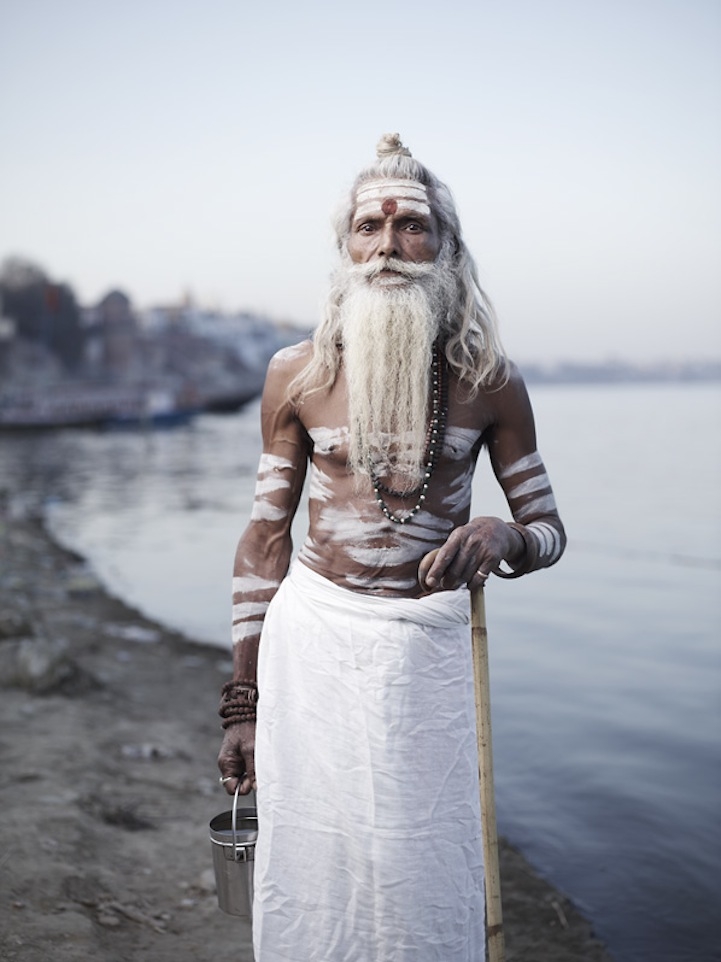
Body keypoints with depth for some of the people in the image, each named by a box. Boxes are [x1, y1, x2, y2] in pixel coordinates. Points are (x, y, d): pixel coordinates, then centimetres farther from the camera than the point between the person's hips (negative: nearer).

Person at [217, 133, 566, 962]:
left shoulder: (488, 381, 1)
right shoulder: (297, 374, 1)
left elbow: (550, 530, 7)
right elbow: (265, 538, 5)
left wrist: (501, 536, -19)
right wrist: (242, 703, 5)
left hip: (426, 646, 0)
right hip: (311, 640, 0)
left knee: (427, 889, 4)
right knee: (313, 874, 3)